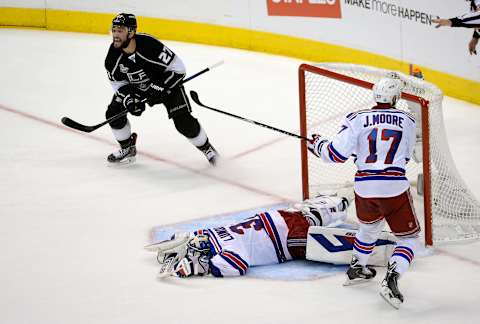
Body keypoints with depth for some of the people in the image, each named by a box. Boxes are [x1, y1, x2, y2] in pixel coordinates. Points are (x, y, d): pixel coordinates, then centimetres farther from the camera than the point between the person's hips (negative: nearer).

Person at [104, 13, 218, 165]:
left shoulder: (149, 46, -36)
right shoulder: (114, 53, -19)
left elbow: (178, 68, -28)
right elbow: (117, 80, -3)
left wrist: (159, 88, -32)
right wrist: (128, 97, -20)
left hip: (167, 83, -5)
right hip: (135, 87, 5)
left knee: (183, 121, -15)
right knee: (113, 113, -7)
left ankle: (206, 147, 12)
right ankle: (127, 149, 15)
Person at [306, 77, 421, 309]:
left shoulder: (358, 119, 1)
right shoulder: (407, 121, 5)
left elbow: (336, 154, -4)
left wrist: (318, 144, 15)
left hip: (364, 186, 3)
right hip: (395, 186, -3)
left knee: (369, 227, 33)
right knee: (408, 237, 9)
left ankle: (356, 269, 45)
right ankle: (391, 280, -11)